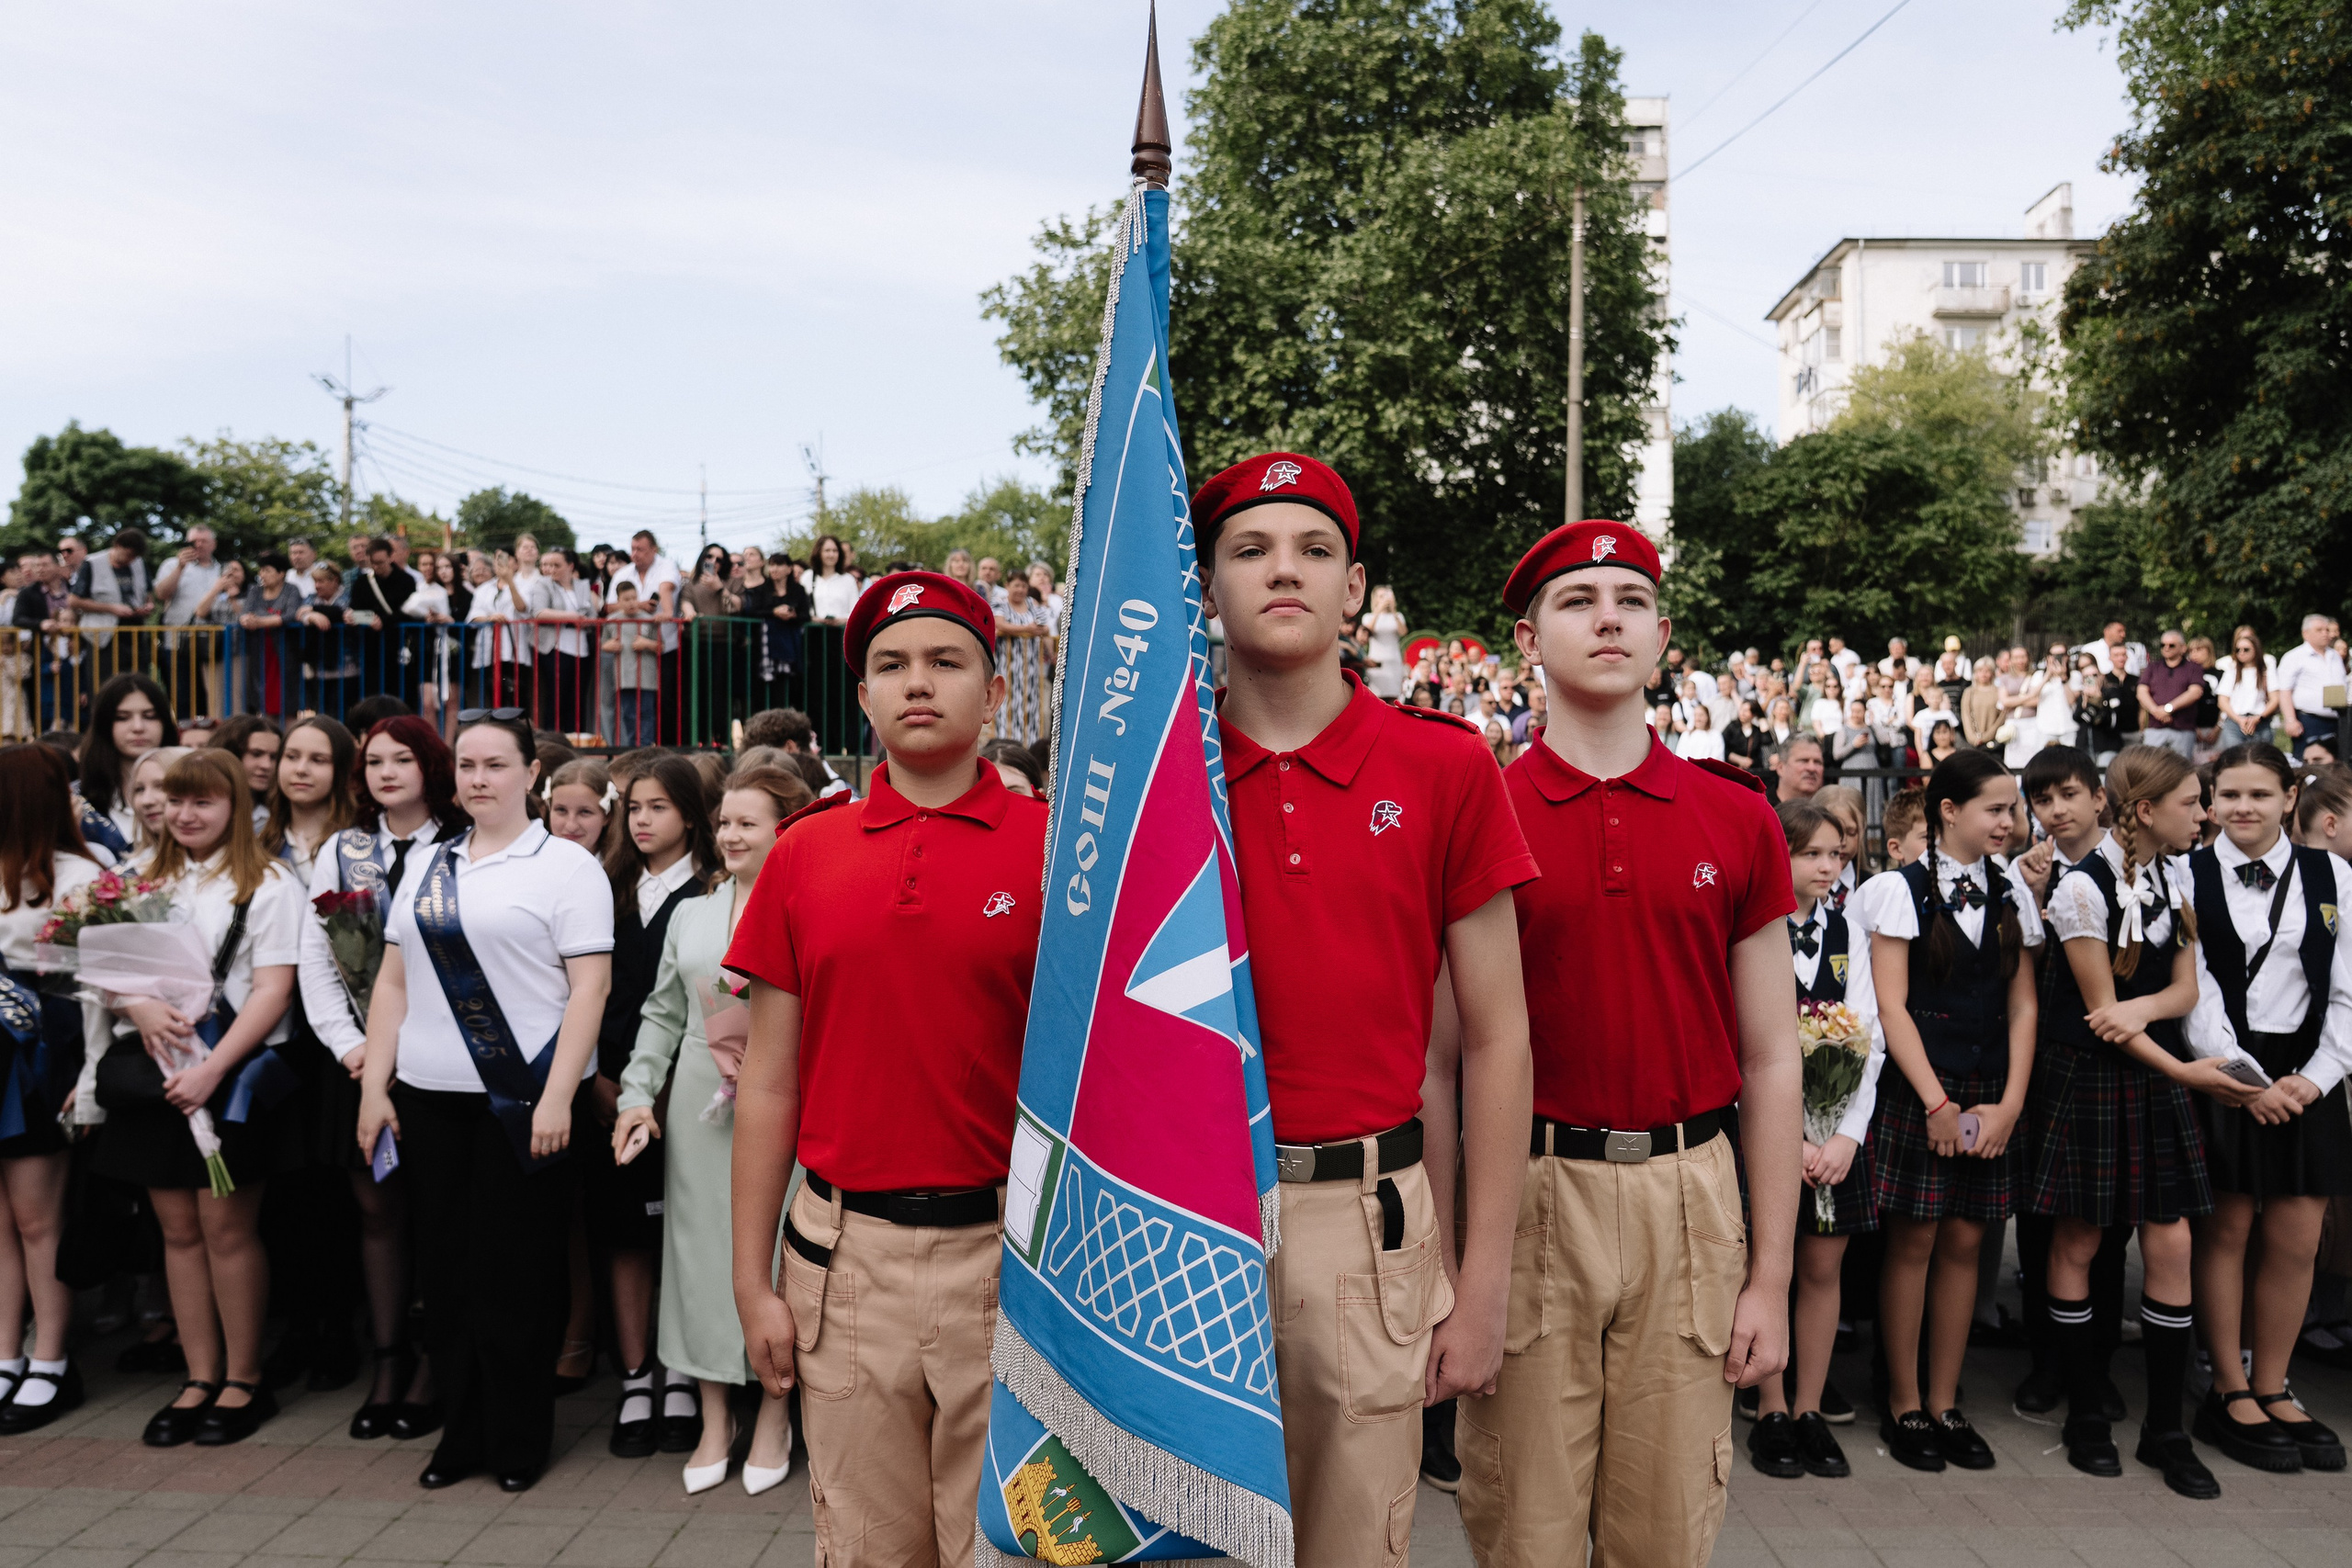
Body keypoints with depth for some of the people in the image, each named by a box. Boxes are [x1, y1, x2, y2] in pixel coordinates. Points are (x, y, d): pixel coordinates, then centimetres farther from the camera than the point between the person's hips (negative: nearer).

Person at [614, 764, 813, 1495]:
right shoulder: (692, 913, 13)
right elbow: (662, 1012, 15)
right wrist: (637, 1093, 7)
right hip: (698, 1107, 4)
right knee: (701, 1249, 7)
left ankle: (772, 1420, 21)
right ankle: (714, 1420, 22)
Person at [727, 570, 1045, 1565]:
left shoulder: (1054, 846, -3)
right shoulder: (806, 852, 5)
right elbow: (770, 1081, 7)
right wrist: (752, 1280, 6)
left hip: (1006, 1248, -2)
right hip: (846, 1252, 3)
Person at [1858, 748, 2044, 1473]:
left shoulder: (2010, 899, 10)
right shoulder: (1901, 890, -4)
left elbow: (2022, 1008, 7)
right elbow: (1892, 1006, -8)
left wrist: (2009, 1104, -3)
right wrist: (1937, 1101, -13)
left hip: (1989, 1097, 4)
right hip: (1918, 1089, -4)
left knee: (1963, 1244, 8)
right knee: (1913, 1245, 2)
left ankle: (1946, 1404, 19)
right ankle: (1904, 1407, 13)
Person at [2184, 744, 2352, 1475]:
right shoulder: (2188, 877, -2)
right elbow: (2194, 994, -5)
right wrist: (2246, 1079, -11)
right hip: (2223, 1072, -2)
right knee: (2225, 1232, 3)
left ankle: (2272, 1388, 19)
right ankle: (2229, 1394, 14)